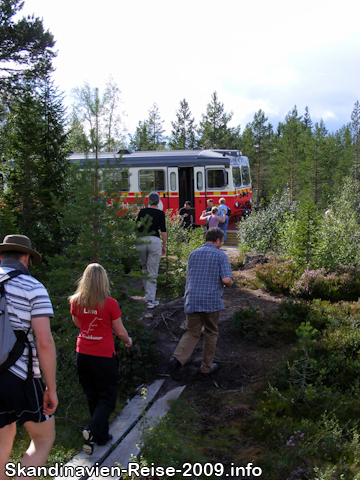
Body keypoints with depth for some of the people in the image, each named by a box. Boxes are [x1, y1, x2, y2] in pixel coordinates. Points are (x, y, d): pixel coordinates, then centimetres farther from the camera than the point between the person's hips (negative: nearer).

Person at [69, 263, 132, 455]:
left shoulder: (76, 301, -5)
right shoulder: (110, 303, -16)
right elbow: (120, 332, -5)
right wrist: (128, 341, 13)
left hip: (83, 356, 4)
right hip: (104, 357, -4)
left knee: (92, 397, 19)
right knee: (107, 398, 8)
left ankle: (102, 435, 28)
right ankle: (92, 429, -13)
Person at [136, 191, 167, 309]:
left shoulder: (142, 211, 9)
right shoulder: (160, 213, 0)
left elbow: (137, 227, 10)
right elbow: (163, 232, -2)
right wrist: (164, 246, 8)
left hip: (141, 241, 3)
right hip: (154, 241, -3)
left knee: (145, 270, 20)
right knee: (152, 272, 0)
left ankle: (147, 294, 28)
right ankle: (150, 300, 0)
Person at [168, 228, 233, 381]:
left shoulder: (193, 254, 12)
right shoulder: (220, 255, -4)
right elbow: (226, 280, -13)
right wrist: (230, 282, 8)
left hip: (192, 300, 4)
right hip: (212, 301, -3)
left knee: (192, 333, 9)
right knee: (210, 333, 15)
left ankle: (177, 359, -14)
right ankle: (207, 367, 24)